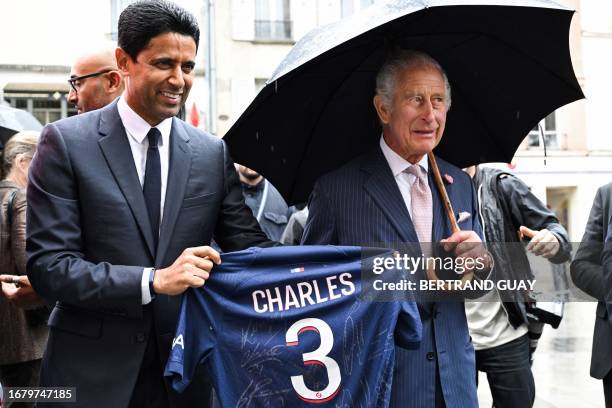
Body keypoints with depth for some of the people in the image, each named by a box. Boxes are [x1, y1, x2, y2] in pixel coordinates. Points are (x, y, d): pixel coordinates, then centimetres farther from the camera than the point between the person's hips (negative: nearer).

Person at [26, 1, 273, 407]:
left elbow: (251, 246, 1)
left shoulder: (213, 153, 2)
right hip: (92, 375, -3)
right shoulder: (66, 142, -7)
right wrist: (153, 281, -24)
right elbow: (48, 263, -12)